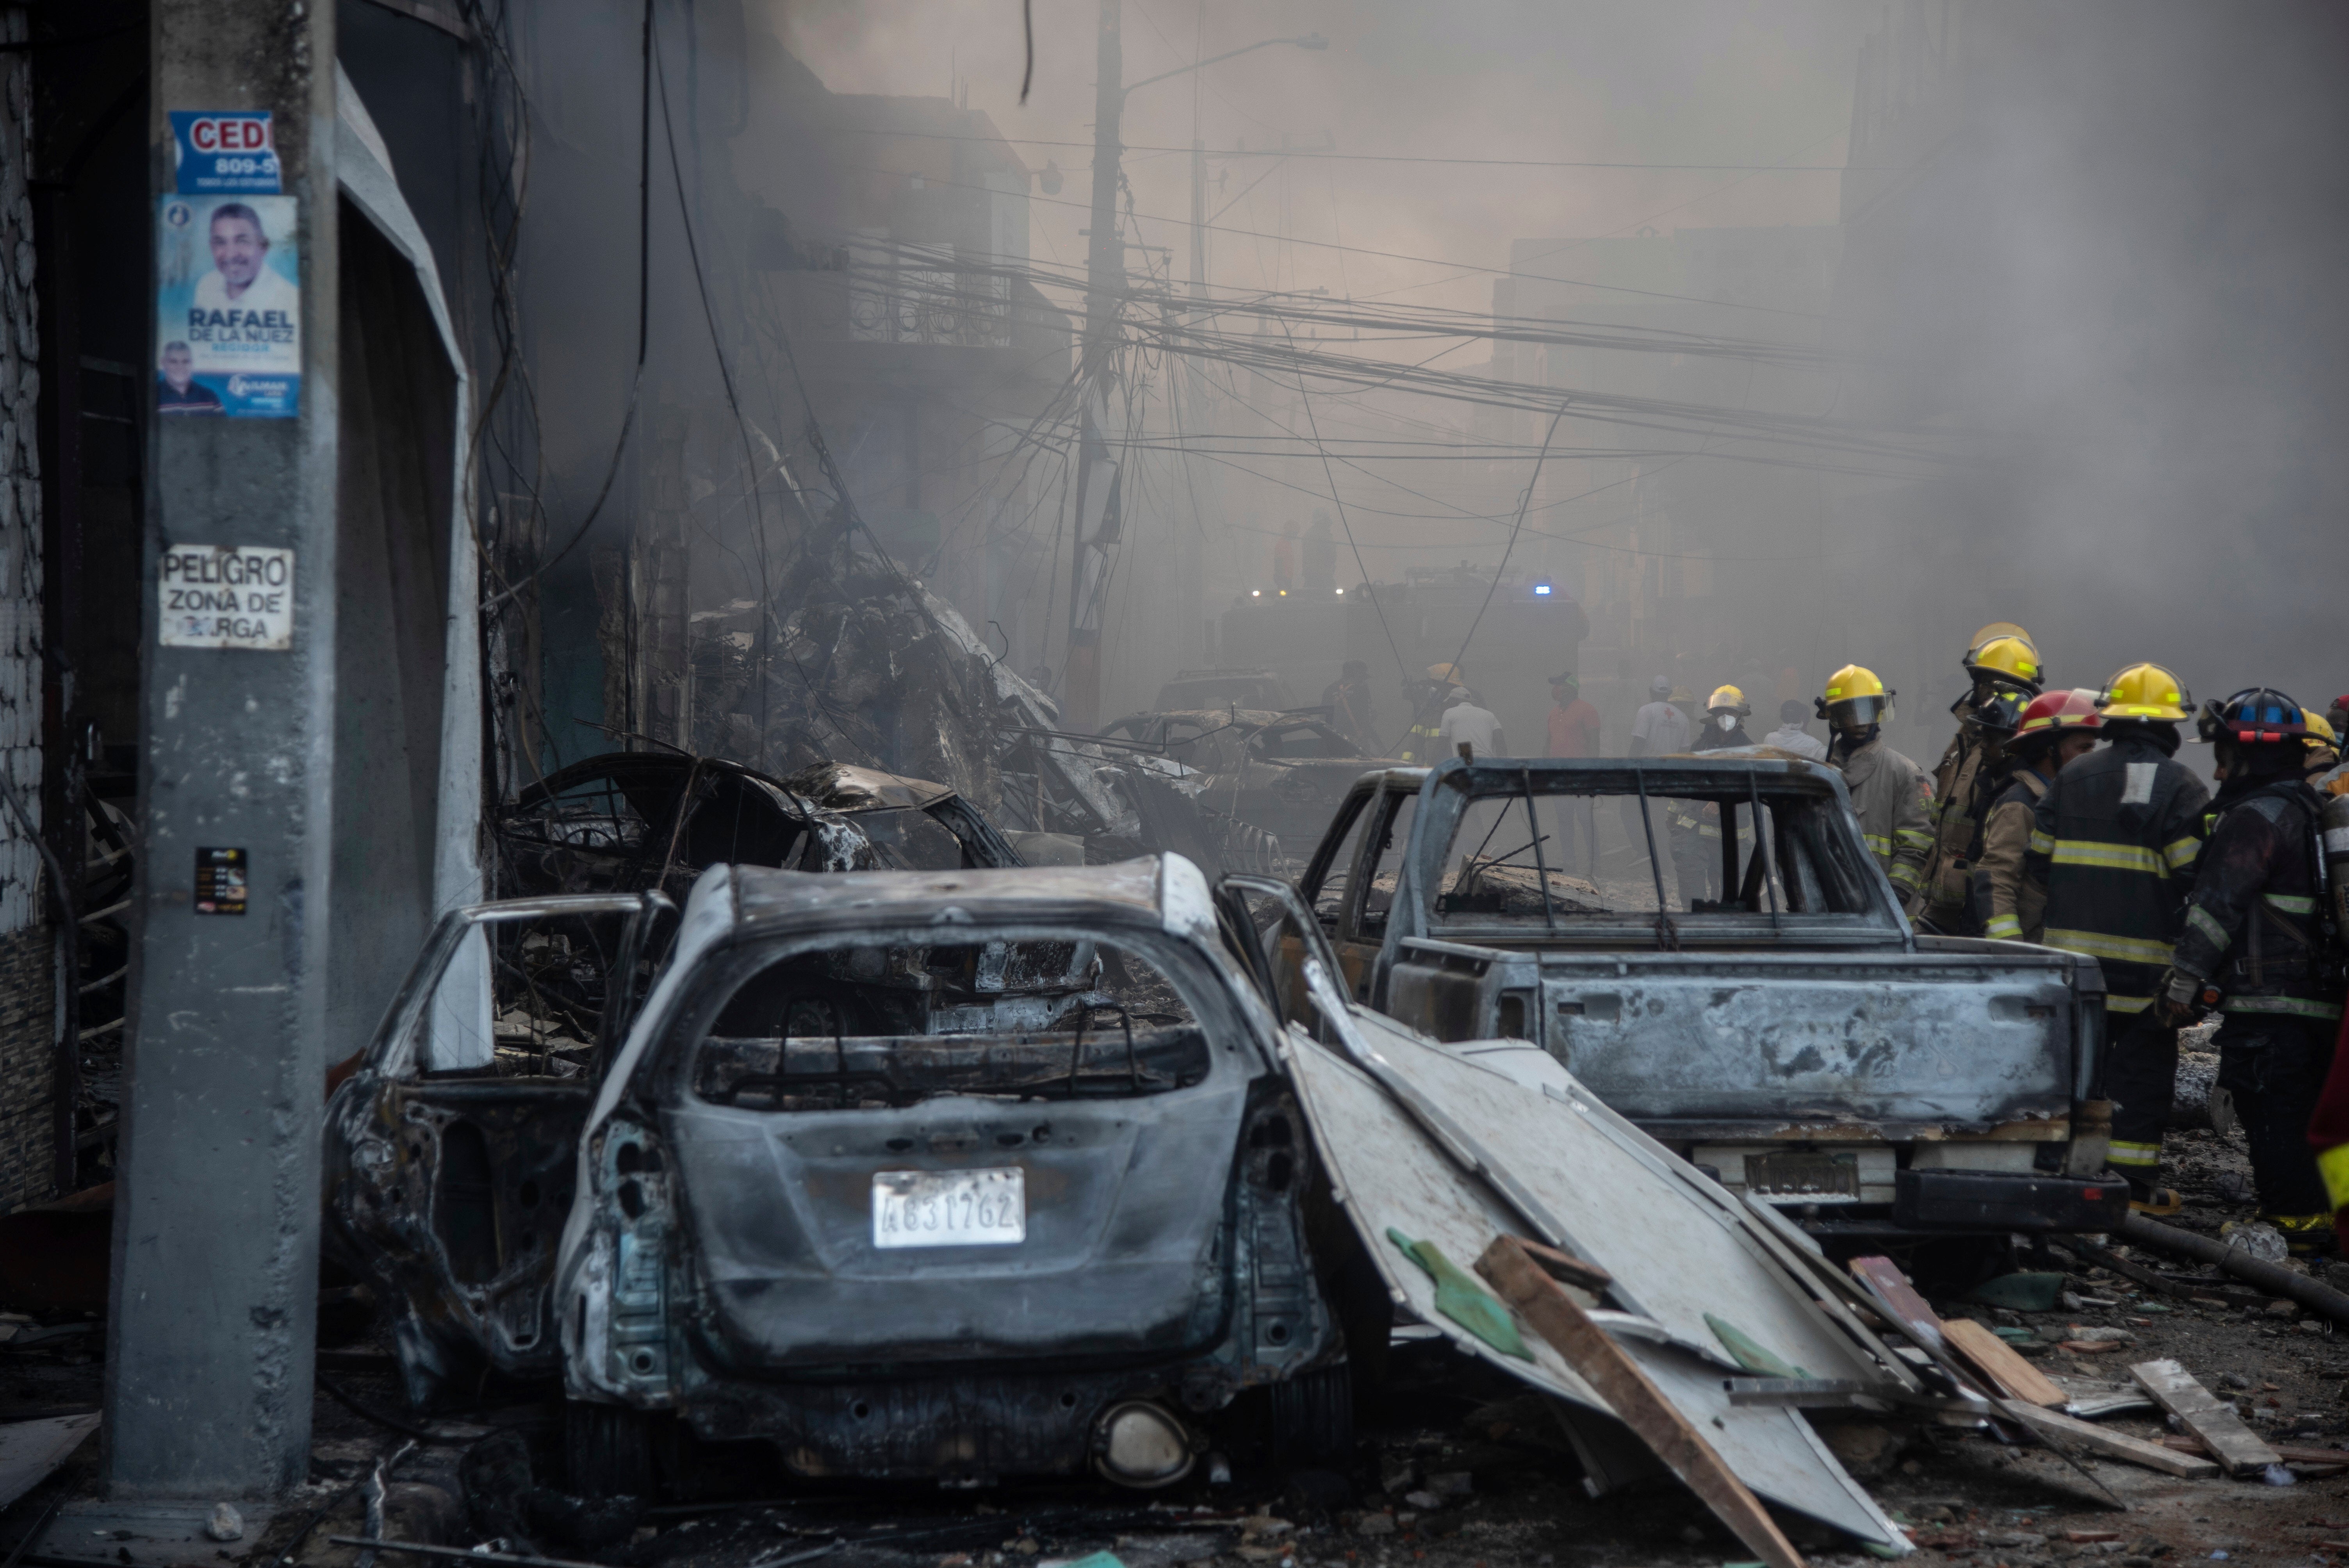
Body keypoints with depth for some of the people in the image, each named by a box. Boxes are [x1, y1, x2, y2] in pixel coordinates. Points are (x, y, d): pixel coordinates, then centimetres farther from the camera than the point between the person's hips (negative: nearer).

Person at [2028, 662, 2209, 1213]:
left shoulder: (2073, 777, 8)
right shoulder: (2179, 786, -7)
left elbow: (2038, 858, 11)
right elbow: (2194, 875, -12)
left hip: (2073, 947, 4)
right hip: (2146, 958, -4)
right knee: (2143, 1066, 1)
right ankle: (2133, 1183, 0)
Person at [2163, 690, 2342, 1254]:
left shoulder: (2256, 816, -12)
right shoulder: (2309, 810, 19)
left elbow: (2219, 904, -17)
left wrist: (2186, 978, -16)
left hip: (2268, 1000, -9)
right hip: (2317, 1000, 9)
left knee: (2271, 1116, -6)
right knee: (2299, 1116, 14)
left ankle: (2297, 1223, -7)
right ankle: (2318, 1220, 18)